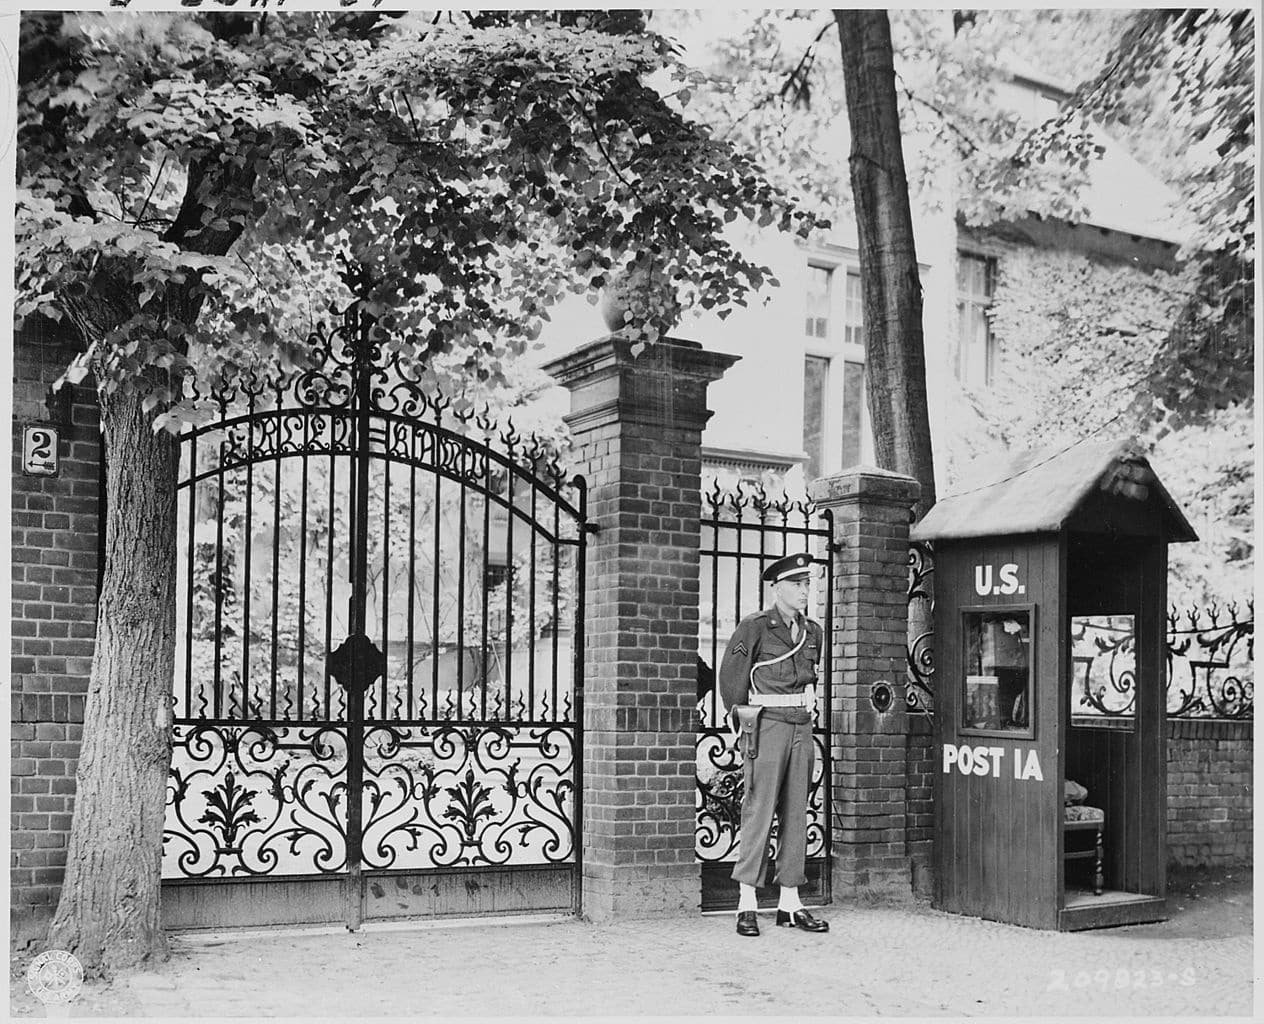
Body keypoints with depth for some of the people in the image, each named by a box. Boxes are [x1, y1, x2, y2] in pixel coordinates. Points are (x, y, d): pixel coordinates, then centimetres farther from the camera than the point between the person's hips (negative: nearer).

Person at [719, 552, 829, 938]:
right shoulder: (754, 627, -6)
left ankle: (789, 904, 11)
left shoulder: (812, 631, 12)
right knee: (759, 811, -8)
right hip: (766, 728, -6)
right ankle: (746, 905, -4)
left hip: (801, 729, 6)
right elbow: (730, 679, -1)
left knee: (796, 815, 6)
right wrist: (745, 723, 5)